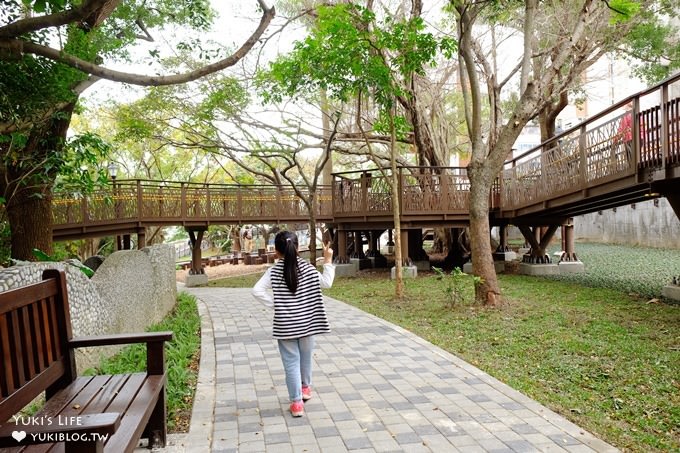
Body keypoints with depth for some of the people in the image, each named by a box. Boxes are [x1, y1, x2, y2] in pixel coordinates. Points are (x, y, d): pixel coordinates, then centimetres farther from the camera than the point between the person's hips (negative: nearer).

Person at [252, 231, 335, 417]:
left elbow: (257, 291, -16)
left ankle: (296, 402, 7)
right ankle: (305, 387, 42)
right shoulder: (306, 268, -6)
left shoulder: (273, 272, -8)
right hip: (306, 323, 2)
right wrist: (328, 261, 3)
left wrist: (274, 303, -8)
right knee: (305, 356, 22)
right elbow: (326, 283, -2)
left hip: (285, 325, -2)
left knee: (291, 362, 6)